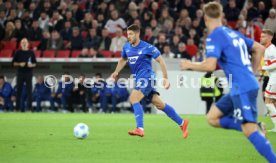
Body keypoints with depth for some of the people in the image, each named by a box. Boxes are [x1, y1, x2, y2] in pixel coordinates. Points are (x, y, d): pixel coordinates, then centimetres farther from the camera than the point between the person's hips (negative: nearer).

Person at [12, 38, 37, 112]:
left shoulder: (31, 53, 6)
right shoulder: (18, 53, 6)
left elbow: (35, 63, 8)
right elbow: (13, 63, 6)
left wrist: (32, 65, -13)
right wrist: (19, 64, -12)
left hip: (29, 73, 0)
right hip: (20, 73, 0)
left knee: (29, 90, -2)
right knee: (19, 90, 2)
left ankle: (29, 106, 1)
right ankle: (17, 107, 6)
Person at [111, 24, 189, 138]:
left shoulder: (147, 47, -11)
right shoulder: (126, 47, 9)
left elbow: (161, 61, -6)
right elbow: (123, 60, 26)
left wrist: (165, 78, -9)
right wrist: (116, 72, 10)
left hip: (146, 77, -7)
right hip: (138, 79, 7)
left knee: (133, 98, -24)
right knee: (159, 104, 10)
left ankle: (140, 129, -31)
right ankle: (182, 123, 19)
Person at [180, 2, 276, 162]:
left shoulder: (215, 36, -10)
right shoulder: (233, 33, 15)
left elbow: (210, 66, -21)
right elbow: (260, 48, 21)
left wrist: (190, 65, -2)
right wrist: (251, 73, 27)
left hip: (242, 88, -9)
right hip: (249, 84, 9)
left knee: (250, 131, -11)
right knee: (213, 118, 12)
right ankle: (255, 128, 2)